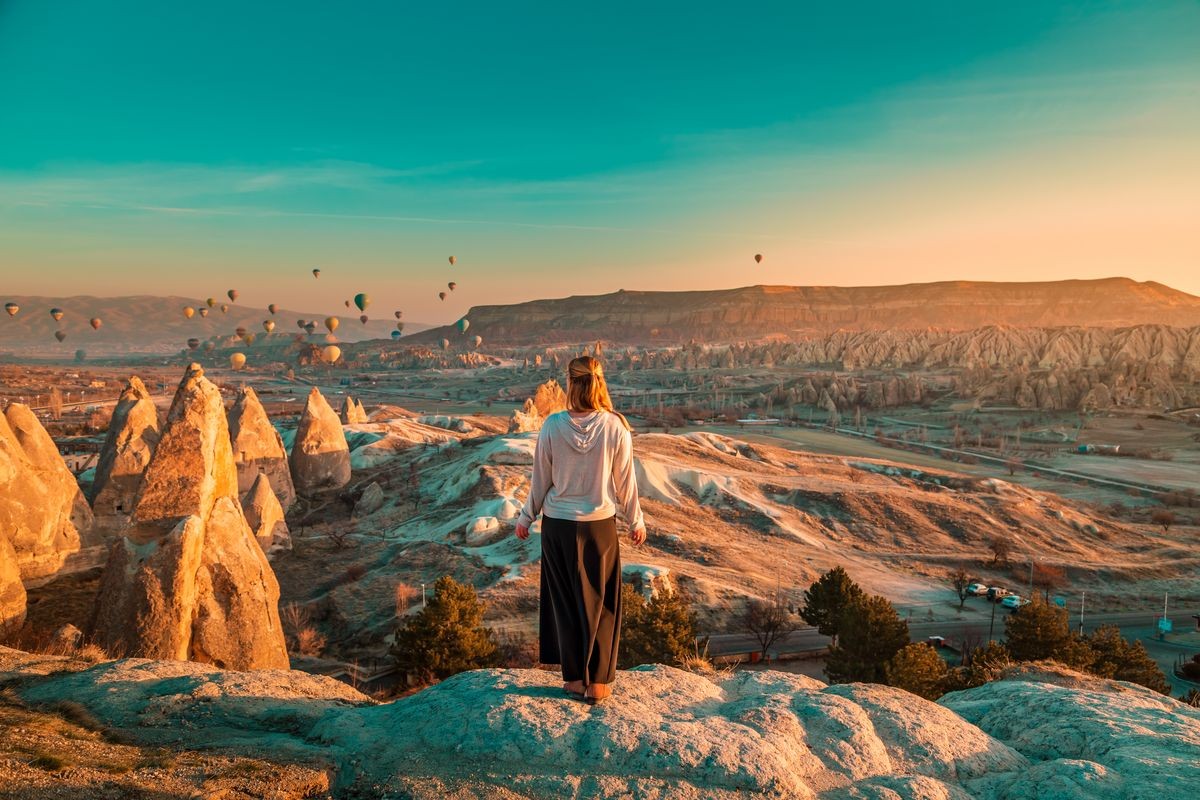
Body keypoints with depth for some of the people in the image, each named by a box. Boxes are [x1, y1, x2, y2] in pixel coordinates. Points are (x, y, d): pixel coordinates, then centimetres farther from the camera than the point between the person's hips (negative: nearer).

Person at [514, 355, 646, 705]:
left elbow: (540, 480, -3)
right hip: (600, 525, 0)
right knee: (600, 604, 14)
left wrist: (526, 517, 12)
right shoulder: (616, 427, -11)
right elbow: (625, 482, -3)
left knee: (565, 601, 16)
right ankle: (598, 682, 22)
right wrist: (636, 521, 12)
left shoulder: (553, 426, -11)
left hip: (558, 525, 0)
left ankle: (575, 677, 25)